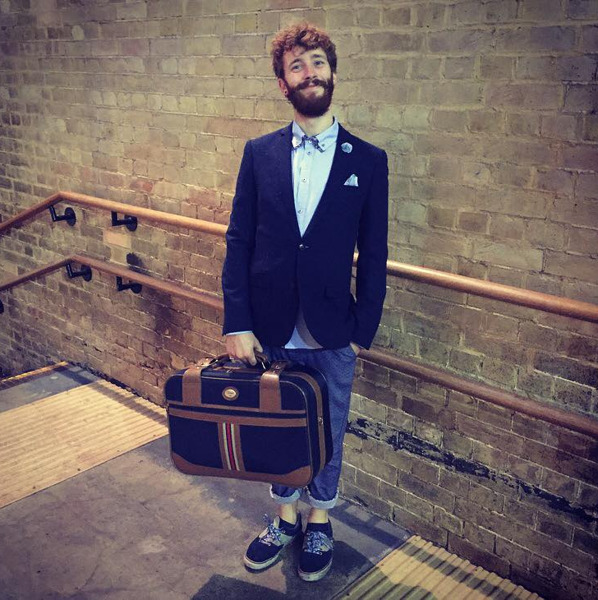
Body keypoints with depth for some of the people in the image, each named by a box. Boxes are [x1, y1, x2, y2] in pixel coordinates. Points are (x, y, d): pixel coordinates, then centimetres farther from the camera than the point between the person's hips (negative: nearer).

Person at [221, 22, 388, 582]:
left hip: (332, 335, -1)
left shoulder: (368, 161, -2)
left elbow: (373, 256, -1)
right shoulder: (259, 153, 1)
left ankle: (319, 522, 39)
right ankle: (285, 516, 41)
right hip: (271, 330, 1)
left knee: (327, 436, 15)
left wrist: (362, 331, -4)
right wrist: (237, 324, -6)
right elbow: (238, 242, 0)